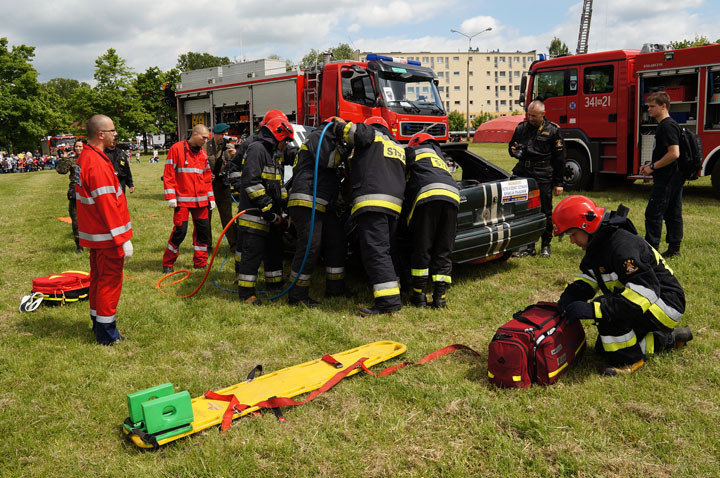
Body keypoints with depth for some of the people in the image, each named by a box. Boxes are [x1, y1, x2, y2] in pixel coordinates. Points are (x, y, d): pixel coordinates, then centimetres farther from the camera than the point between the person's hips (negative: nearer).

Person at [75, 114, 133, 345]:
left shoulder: (84, 157, 10)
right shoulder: (98, 163, -22)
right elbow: (107, 205, -24)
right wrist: (123, 240, -21)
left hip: (94, 235, 10)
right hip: (106, 237, -10)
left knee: (98, 277, 19)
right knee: (110, 281, 0)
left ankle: (98, 323, 33)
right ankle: (107, 333, 8)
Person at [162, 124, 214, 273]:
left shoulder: (203, 152, 13)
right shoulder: (177, 148, -5)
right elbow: (168, 174, -8)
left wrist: (210, 197, 14)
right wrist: (170, 197, -12)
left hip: (201, 200, 6)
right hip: (182, 200, -6)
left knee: (203, 230, 7)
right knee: (180, 231, -6)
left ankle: (200, 262, 20)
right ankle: (168, 263, 11)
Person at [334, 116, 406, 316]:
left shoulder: (371, 135, 10)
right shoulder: (399, 149, 30)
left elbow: (347, 130, -3)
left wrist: (337, 123, 20)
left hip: (372, 202, -8)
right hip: (394, 204, 8)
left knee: (375, 251, -13)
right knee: (388, 251, 15)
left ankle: (388, 300, -20)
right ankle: (392, 294, 18)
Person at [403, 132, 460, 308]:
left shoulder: (414, 152, 23)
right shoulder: (440, 159, 41)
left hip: (427, 195, -5)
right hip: (453, 196, 5)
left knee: (421, 249, 4)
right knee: (443, 251, 10)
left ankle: (419, 294, 9)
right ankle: (440, 296, 8)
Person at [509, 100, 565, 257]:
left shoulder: (552, 130, 1)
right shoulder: (521, 128, 9)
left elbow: (559, 158, 2)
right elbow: (511, 145, 25)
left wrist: (558, 183, -1)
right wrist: (514, 151, -2)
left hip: (543, 176, -3)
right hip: (523, 174, 3)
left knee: (545, 212, 3)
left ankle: (545, 245, 16)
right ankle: (529, 245, 16)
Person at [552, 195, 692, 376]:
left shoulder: (623, 246, -31)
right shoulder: (597, 245, 0)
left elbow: (646, 292, -38)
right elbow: (588, 277, 12)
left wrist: (593, 309, -43)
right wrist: (571, 293, -12)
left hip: (666, 303, -10)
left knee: (608, 308, -34)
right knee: (603, 349, 13)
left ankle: (629, 360, -11)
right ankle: (669, 338, 24)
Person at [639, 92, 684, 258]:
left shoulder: (668, 126, -15)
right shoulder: (664, 125, 17)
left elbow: (674, 153, -23)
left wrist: (653, 167, -16)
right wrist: (650, 165, 15)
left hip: (667, 179, -11)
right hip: (675, 177, 11)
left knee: (653, 213, -8)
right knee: (673, 213, 12)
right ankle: (674, 248, 17)